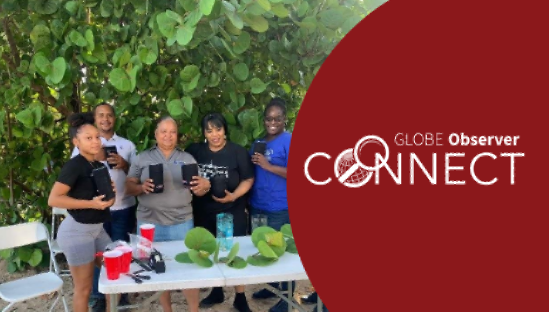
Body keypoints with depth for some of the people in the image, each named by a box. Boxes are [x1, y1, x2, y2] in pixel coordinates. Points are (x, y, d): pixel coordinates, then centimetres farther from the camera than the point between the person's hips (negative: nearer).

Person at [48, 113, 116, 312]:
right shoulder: (74, 165, -16)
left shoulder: (99, 166, 8)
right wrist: (91, 203, -25)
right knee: (84, 288, 5)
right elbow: (53, 199, -23)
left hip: (97, 229, 8)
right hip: (77, 231, -8)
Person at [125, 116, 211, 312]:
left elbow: (198, 190, 5)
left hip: (181, 222, 0)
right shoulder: (143, 158, 5)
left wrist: (204, 187, -18)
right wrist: (142, 188, -19)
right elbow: (129, 186, 2)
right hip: (150, 222, 0)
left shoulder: (187, 158, 7)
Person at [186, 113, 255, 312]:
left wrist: (233, 196, -22)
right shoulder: (194, 151, 0)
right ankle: (216, 292, 36)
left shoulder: (238, 152, -8)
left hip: (232, 212, -3)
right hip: (204, 212, 4)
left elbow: (248, 179, -8)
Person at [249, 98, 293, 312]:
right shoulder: (258, 143, 12)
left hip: (280, 209, -8)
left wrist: (268, 166, -23)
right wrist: (248, 199, 6)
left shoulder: (290, 141, -11)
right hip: (258, 206, 8)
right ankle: (271, 286, 37)